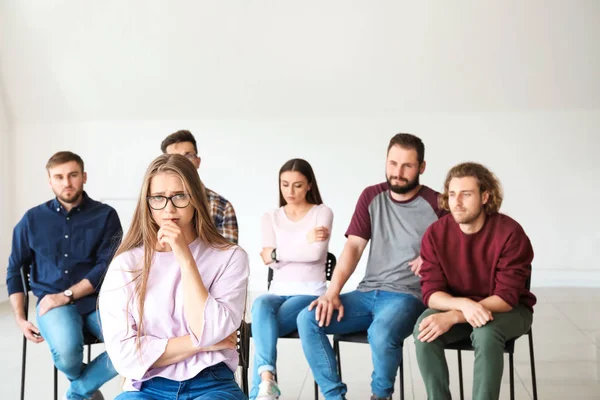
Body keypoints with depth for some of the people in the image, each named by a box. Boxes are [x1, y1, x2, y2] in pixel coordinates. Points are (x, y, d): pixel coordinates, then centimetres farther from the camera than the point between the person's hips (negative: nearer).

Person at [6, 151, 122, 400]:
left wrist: (66, 295, -14)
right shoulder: (32, 219, 8)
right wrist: (20, 318, 4)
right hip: (52, 301, 0)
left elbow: (108, 266, -5)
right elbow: (14, 270, 14)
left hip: (97, 299, 0)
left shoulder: (105, 216, 2)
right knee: (66, 352, -33)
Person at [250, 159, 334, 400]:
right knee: (260, 306, -35)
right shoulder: (270, 218, 14)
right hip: (278, 291, 3)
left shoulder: (322, 213, 3)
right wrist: (305, 241, -9)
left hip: (310, 293, -3)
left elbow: (315, 253, -13)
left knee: (262, 326, -29)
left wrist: (277, 252, -6)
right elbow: (270, 261, -1)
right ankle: (266, 380, -45)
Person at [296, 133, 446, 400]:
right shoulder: (371, 197, 8)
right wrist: (332, 292, -9)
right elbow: (353, 247, 3)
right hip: (367, 293, 5)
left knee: (382, 332, -36)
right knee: (308, 319, -16)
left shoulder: (436, 205, -4)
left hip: (408, 296, -5)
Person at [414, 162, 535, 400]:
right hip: (456, 306, 3)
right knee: (424, 329, -27)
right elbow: (431, 294, -13)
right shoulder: (435, 234, -11)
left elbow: (507, 298, -24)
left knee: (485, 333, -36)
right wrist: (464, 304, -36)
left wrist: (453, 317, -34)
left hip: (508, 311, -3)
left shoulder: (510, 233, -22)